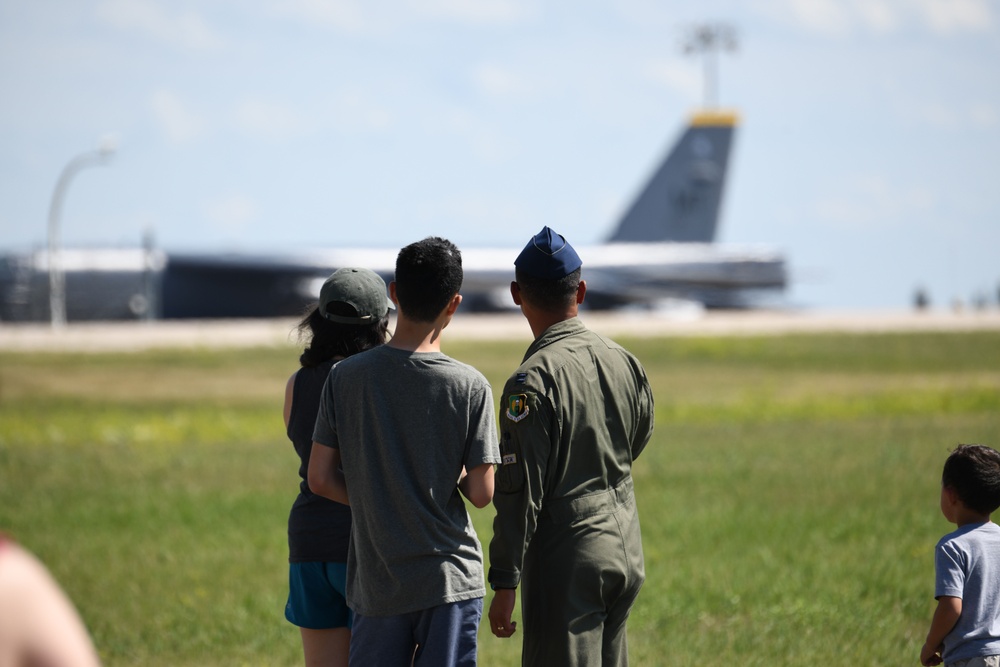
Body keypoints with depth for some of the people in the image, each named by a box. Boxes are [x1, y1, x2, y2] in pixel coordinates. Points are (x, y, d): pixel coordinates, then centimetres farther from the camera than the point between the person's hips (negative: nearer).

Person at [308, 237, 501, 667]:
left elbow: (320, 479, 0)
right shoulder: (470, 387, -9)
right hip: (450, 579, -2)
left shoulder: (346, 377, -3)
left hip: (376, 582, 2)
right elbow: (481, 493, -8)